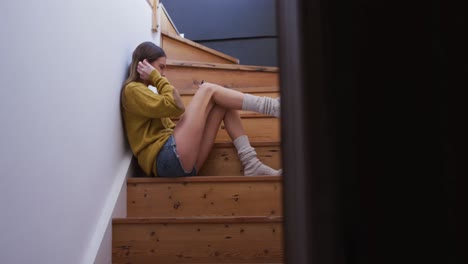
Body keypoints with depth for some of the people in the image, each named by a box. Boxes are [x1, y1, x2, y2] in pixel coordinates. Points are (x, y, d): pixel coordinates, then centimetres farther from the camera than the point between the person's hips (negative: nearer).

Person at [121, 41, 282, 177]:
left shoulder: (144, 92, 32)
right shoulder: (133, 90, 2)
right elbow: (175, 107, -12)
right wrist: (157, 79, 0)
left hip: (182, 163, 9)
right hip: (169, 158, -9)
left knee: (223, 102, 5)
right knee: (207, 89, -4)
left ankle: (251, 165, -7)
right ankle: (271, 106, -3)